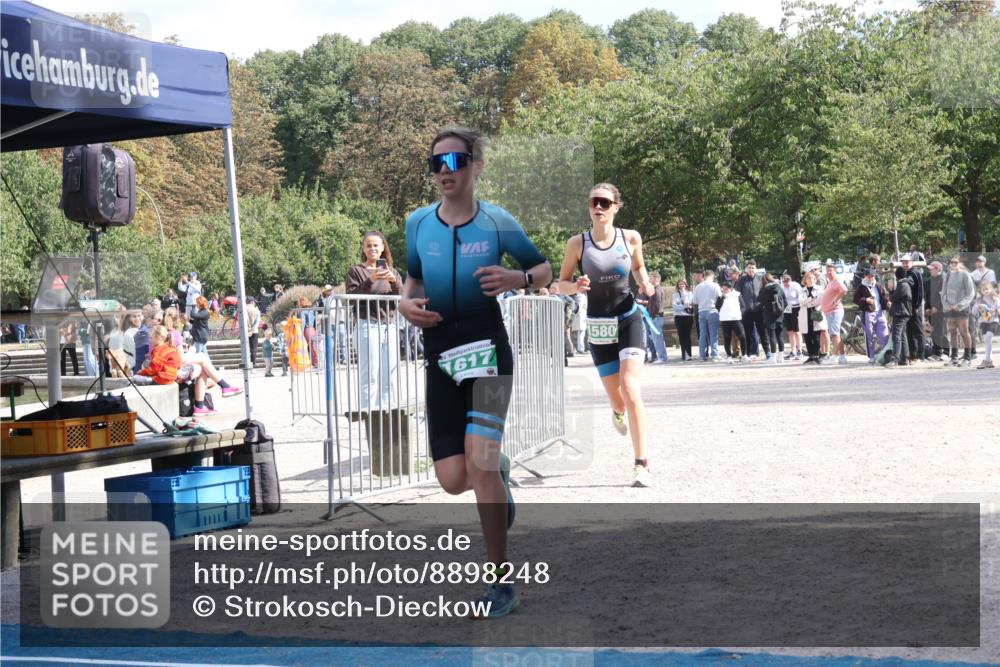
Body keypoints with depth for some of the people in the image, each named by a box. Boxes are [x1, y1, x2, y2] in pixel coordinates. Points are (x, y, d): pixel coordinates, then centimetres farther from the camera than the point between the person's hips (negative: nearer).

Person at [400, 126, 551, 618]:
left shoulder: (498, 223, -6)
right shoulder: (418, 223, 3)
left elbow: (545, 270, 6)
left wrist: (517, 279, -16)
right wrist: (407, 303, -5)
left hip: (488, 350, -3)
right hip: (440, 356, 3)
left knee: (480, 462, -18)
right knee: (453, 480, -1)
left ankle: (501, 582, -6)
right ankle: (499, 474, 39)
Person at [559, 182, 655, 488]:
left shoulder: (631, 238, -2)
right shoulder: (577, 243, -5)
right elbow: (562, 283, 3)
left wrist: (645, 284, -4)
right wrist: (577, 286, -20)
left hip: (629, 319, -1)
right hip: (599, 327, 1)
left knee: (630, 388, -19)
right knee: (617, 397, 8)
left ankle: (641, 464, -14)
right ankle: (618, 412, 51)